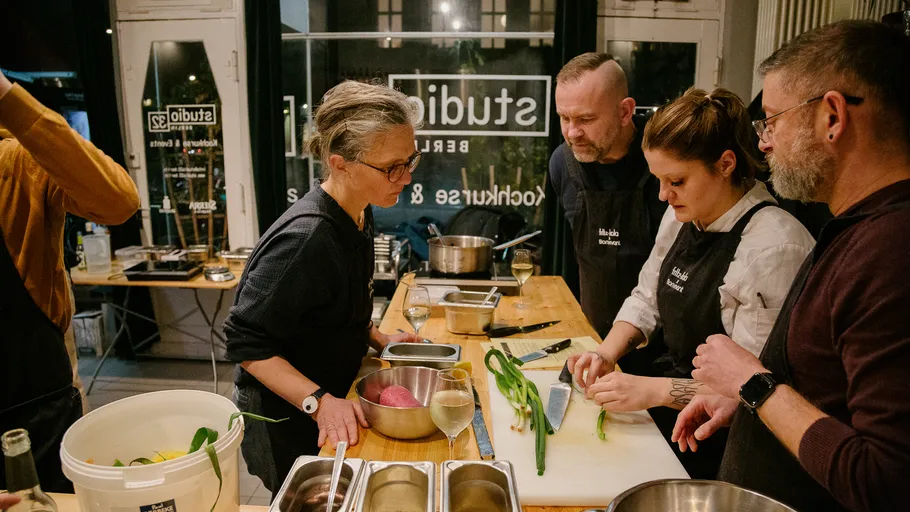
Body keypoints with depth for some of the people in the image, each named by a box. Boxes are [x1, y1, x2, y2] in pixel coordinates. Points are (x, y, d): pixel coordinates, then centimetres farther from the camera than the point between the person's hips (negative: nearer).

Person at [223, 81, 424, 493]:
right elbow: (247, 342, -27)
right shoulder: (306, 239, -33)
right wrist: (320, 403, -32)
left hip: (332, 402, 8)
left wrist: (379, 339, 1)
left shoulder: (358, 216, -4)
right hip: (283, 420, -8)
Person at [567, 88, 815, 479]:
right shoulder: (682, 217, 6)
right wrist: (607, 352, -2)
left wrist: (655, 391, -23)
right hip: (661, 409, 7)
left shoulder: (776, 247, -20)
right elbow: (646, 299, 14)